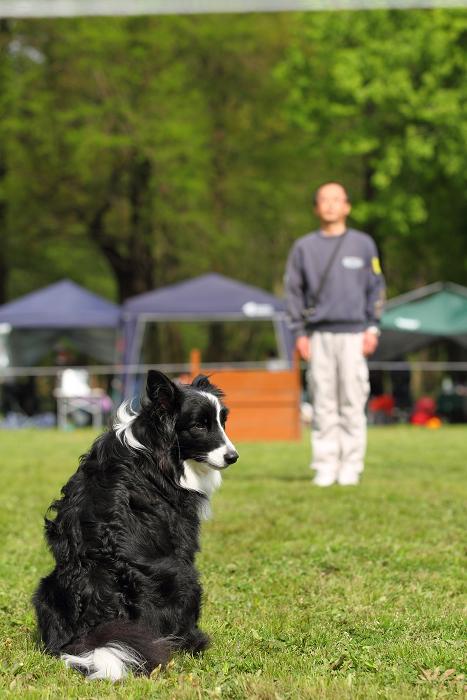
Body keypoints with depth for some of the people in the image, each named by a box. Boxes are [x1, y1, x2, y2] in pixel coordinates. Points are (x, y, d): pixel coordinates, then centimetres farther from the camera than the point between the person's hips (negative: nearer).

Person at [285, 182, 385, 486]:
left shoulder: (363, 244, 8)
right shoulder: (304, 247, 10)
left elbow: (376, 287, 8)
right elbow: (294, 290, 10)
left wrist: (373, 327, -1)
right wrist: (300, 332, 2)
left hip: (353, 333, -1)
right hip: (319, 334, 1)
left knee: (353, 402, -4)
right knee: (323, 404, 0)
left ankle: (351, 465, 0)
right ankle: (325, 465, 3)